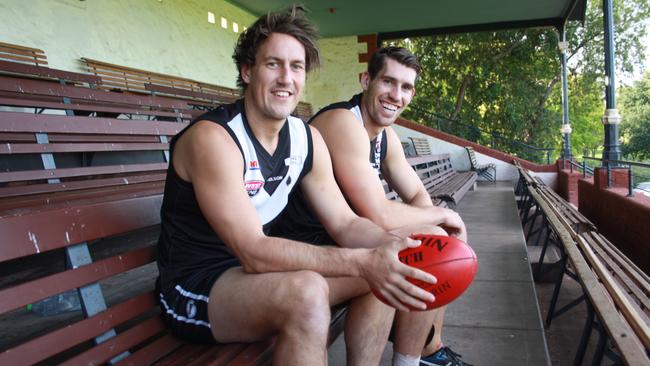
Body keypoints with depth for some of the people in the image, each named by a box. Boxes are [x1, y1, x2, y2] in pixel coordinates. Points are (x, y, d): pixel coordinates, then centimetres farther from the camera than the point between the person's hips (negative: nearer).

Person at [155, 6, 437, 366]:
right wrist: (364, 262, -36)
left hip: (257, 272, 7)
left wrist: (398, 245, -22)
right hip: (193, 289, -7)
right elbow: (254, 252, -30)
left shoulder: (307, 139, 0)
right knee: (307, 293, -35)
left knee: (382, 274, -1)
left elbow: (345, 223, -1)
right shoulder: (212, 138, -23)